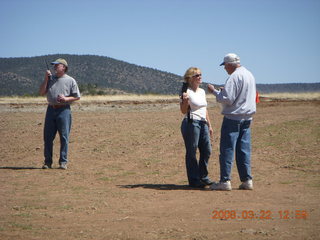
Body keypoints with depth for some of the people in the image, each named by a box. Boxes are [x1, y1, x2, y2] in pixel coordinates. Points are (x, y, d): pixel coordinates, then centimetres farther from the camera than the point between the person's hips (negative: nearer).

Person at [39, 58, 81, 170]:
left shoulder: (70, 81, 2)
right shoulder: (50, 79, 13)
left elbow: (77, 97, 3)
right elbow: (41, 93, 8)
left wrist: (66, 99, -13)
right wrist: (46, 79, -1)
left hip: (64, 110, -4)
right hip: (51, 109, 4)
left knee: (64, 137, -2)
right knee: (48, 137, 4)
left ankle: (63, 162, 5)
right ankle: (47, 161, 11)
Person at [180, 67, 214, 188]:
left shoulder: (202, 91, 16)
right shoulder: (187, 92, -8)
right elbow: (183, 111, -10)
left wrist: (209, 125, 22)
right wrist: (185, 101, -28)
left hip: (203, 123, 8)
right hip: (191, 123, -8)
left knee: (207, 151, 6)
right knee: (191, 152, -2)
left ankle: (203, 177, 19)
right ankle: (194, 180, 4)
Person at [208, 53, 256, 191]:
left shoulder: (234, 77, -14)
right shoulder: (250, 75, 14)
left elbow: (227, 99, -19)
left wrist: (214, 91, -5)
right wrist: (225, 91, 20)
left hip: (233, 117, -8)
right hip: (247, 117, 8)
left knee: (227, 149, -3)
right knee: (244, 149, 9)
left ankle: (225, 181, -4)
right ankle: (247, 180, 8)